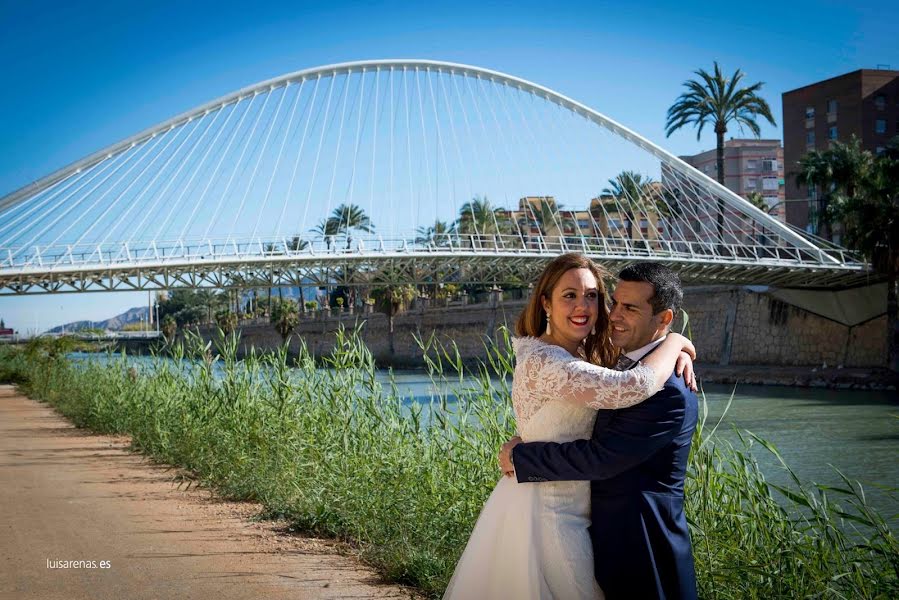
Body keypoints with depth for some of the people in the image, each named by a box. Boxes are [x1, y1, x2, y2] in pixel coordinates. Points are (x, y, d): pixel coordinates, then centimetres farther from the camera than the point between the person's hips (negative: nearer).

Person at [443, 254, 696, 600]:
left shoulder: (585, 355, 6)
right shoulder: (544, 363, -25)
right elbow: (633, 387, -34)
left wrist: (674, 354, -2)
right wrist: (675, 341, -16)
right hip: (547, 515, -10)